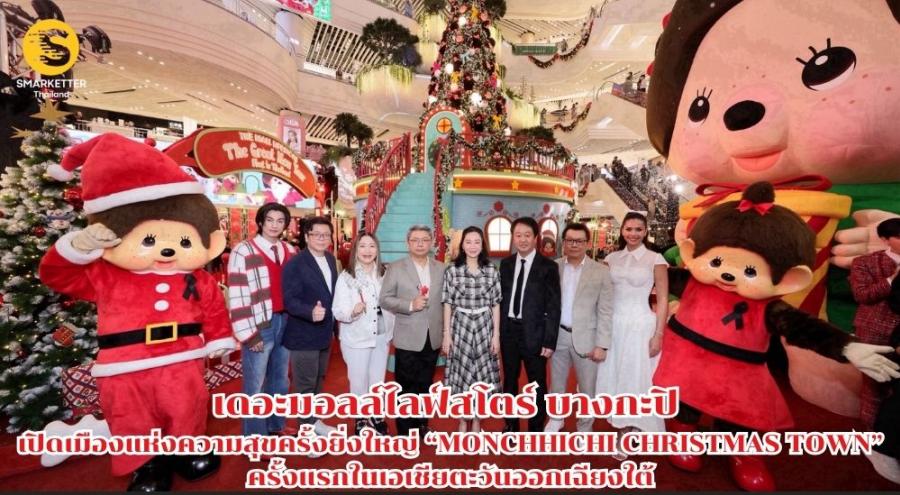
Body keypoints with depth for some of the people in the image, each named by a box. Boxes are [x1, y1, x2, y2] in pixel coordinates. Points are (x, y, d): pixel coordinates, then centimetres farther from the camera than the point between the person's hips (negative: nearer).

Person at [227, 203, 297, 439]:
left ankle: (276, 425, 38)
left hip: (286, 322, 6)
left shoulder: (291, 251, 8)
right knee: (255, 385, 6)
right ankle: (254, 437, 24)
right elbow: (237, 296, -12)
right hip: (259, 326, -5)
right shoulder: (243, 252, -9)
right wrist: (248, 334, -14)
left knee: (280, 379, 19)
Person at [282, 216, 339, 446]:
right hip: (304, 334, -8)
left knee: (318, 380, 22)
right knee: (305, 384, 5)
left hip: (325, 332, 8)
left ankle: (314, 421, 41)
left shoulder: (330, 259, 6)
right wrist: (310, 312, -40)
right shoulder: (295, 264, -18)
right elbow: (289, 300, -23)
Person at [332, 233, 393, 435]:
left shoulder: (384, 274, -2)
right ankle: (361, 419, 34)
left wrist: (392, 330, 6)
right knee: (359, 381, 12)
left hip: (382, 337, 4)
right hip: (357, 339, -3)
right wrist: (352, 311, -35)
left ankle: (376, 416, 40)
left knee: (378, 380, 19)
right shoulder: (346, 277, -13)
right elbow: (338, 311, -16)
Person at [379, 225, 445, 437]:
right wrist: (410, 305, -19)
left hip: (433, 337, 3)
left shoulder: (441, 269, 5)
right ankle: (405, 430, 24)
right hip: (408, 338, -3)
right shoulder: (395, 268, -3)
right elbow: (384, 299, -6)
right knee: (406, 386, 8)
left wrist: (447, 332, 5)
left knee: (425, 384, 17)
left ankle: (421, 423, 35)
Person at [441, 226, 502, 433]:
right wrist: (446, 334, -4)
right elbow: (448, 304, 0)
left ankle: (476, 422, 27)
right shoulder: (452, 270, -2)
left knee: (482, 374, 8)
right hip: (460, 327, -1)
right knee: (460, 375, 7)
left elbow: (495, 304, 3)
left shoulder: (492, 270, 1)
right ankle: (462, 422, 26)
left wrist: (496, 335, -1)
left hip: (484, 327, 1)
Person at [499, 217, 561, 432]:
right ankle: (511, 425, 37)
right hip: (508, 330, 4)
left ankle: (536, 429, 31)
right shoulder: (505, 263, 5)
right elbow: (501, 298, 7)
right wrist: (498, 329, 3)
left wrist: (549, 341, -12)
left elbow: (553, 307, -9)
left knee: (537, 384, 10)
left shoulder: (548, 267, -9)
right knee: (509, 380, 18)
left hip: (533, 332, -4)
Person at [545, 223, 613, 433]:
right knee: (556, 384, 18)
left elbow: (605, 312, -7)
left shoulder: (601, 272, -6)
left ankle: (585, 428, 34)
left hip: (585, 337, -2)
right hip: (558, 335, 2)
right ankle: (556, 418, 41)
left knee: (587, 389, 12)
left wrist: (601, 344, -10)